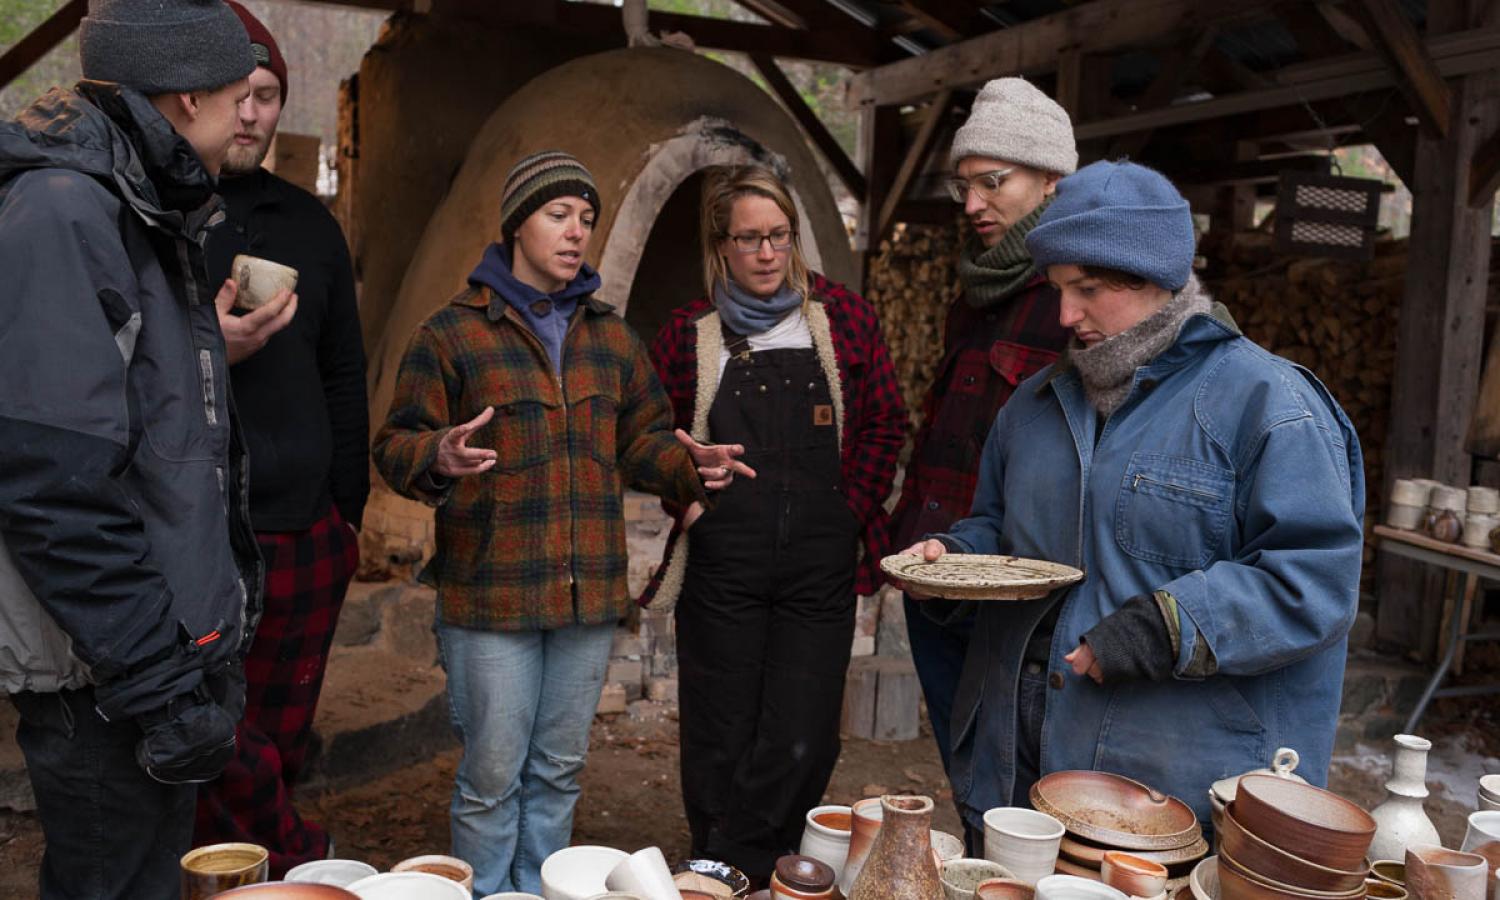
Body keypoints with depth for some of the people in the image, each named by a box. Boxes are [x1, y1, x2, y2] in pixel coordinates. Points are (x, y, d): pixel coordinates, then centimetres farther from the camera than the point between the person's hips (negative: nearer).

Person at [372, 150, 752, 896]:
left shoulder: (611, 337, 13)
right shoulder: (453, 332, -2)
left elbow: (640, 441, 17)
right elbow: (396, 446, -4)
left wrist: (688, 465, -4)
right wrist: (440, 457, -26)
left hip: (588, 591, 5)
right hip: (491, 595, -5)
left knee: (558, 772, 15)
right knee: (492, 776, 2)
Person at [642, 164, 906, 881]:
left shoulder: (843, 318, 6)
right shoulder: (689, 333, 6)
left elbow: (884, 424, 9)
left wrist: (850, 509, 0)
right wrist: (688, 500, -4)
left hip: (820, 565, 1)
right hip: (721, 568, 0)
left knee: (803, 739, -1)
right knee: (722, 736, 6)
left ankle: (735, 867, 15)